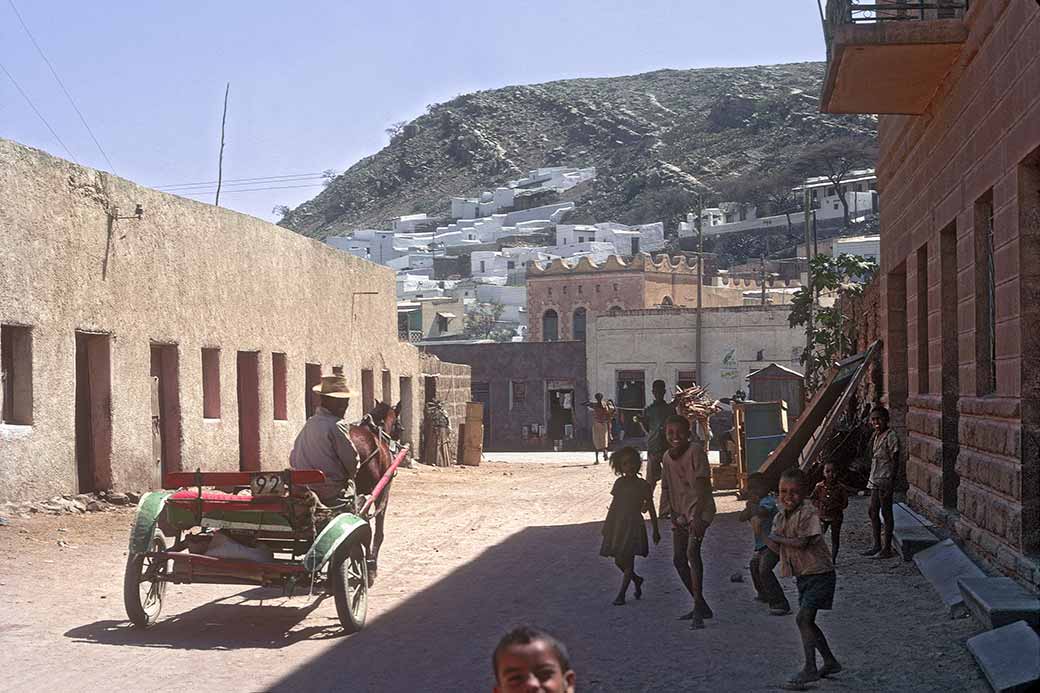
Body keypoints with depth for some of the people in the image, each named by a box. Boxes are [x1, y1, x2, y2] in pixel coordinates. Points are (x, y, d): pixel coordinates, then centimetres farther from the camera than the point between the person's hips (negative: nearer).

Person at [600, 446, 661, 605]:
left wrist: (655, 530, 3)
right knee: (618, 561, 6)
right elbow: (613, 506, 11)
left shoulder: (643, 485, -3)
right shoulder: (619, 483, 6)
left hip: (634, 525, -4)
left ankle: (621, 594, -1)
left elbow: (651, 509, 1)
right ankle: (637, 580, 32)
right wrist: (607, 526, 9)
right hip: (618, 525, 4)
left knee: (628, 561, -6)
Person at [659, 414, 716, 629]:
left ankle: (698, 610, -26)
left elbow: (701, 484, -19)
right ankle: (701, 606, 24)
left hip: (699, 510, -8)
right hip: (679, 513, 8)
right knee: (678, 559, 10)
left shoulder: (695, 450, -12)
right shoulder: (667, 458, 10)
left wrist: (696, 515, -25)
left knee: (692, 551, -24)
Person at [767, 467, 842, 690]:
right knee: (807, 621, 14)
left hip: (819, 573, -9)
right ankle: (830, 662, 28)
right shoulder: (779, 517, 7)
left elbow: (801, 542, -25)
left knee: (803, 617, -16)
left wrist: (775, 537, -14)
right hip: (802, 576, 9)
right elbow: (778, 548, 6)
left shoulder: (808, 513, -17)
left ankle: (810, 668, -13)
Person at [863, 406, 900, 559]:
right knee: (872, 511, 12)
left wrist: (891, 483, -20)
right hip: (875, 479, 9)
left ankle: (887, 549, 5)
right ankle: (877, 546, 22)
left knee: (886, 512, -2)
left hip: (885, 479, -9)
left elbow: (895, 461, -16)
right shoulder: (876, 435, 12)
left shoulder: (891, 436, -13)